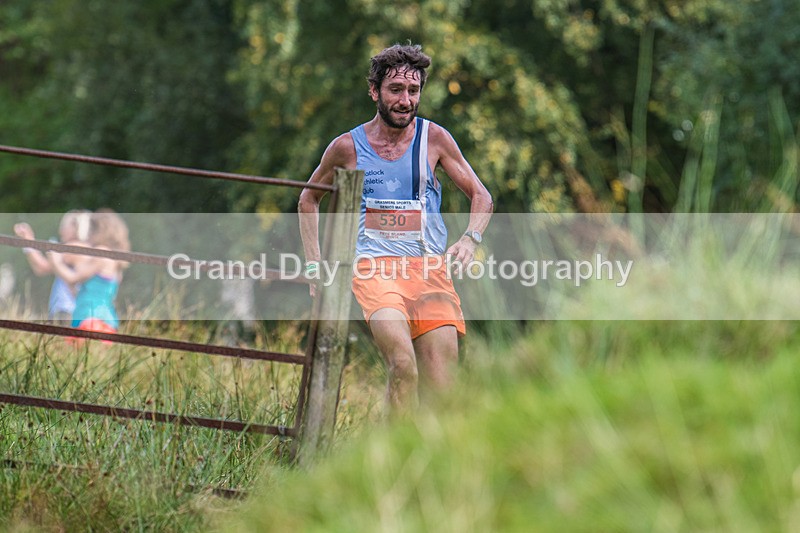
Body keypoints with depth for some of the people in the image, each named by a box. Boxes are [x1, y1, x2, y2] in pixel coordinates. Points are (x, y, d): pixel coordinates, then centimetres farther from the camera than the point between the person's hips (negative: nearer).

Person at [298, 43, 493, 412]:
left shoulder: (433, 138, 8)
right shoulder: (348, 147, 7)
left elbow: (480, 196, 15)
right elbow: (309, 199, 23)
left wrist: (470, 238, -5)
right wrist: (314, 264, 15)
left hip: (430, 269, 2)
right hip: (374, 268, -2)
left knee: (442, 390, -7)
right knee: (403, 366, -28)